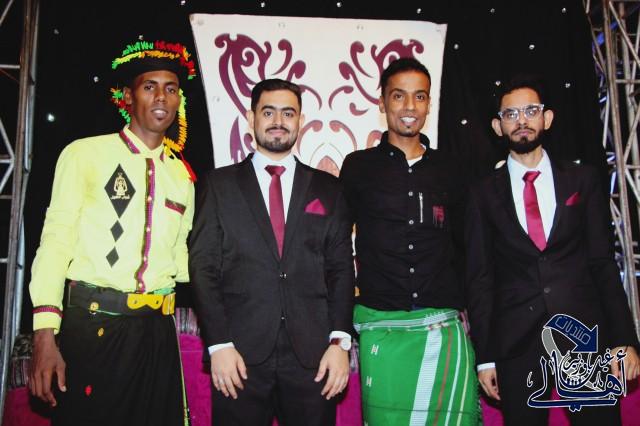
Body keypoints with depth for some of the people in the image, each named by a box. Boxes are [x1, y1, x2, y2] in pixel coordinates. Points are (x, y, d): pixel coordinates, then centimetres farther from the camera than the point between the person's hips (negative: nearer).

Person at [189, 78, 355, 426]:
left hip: (313, 356, 1)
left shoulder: (327, 188, 10)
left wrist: (340, 341, -3)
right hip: (241, 355, -1)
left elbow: (341, 269, 7)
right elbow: (203, 267, 1)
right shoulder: (219, 185, 6)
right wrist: (219, 344, -7)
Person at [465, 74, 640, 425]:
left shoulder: (583, 180, 7)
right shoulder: (484, 194, 4)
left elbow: (604, 263, 5)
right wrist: (484, 357, 0)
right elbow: (479, 278, 3)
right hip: (516, 343, 0)